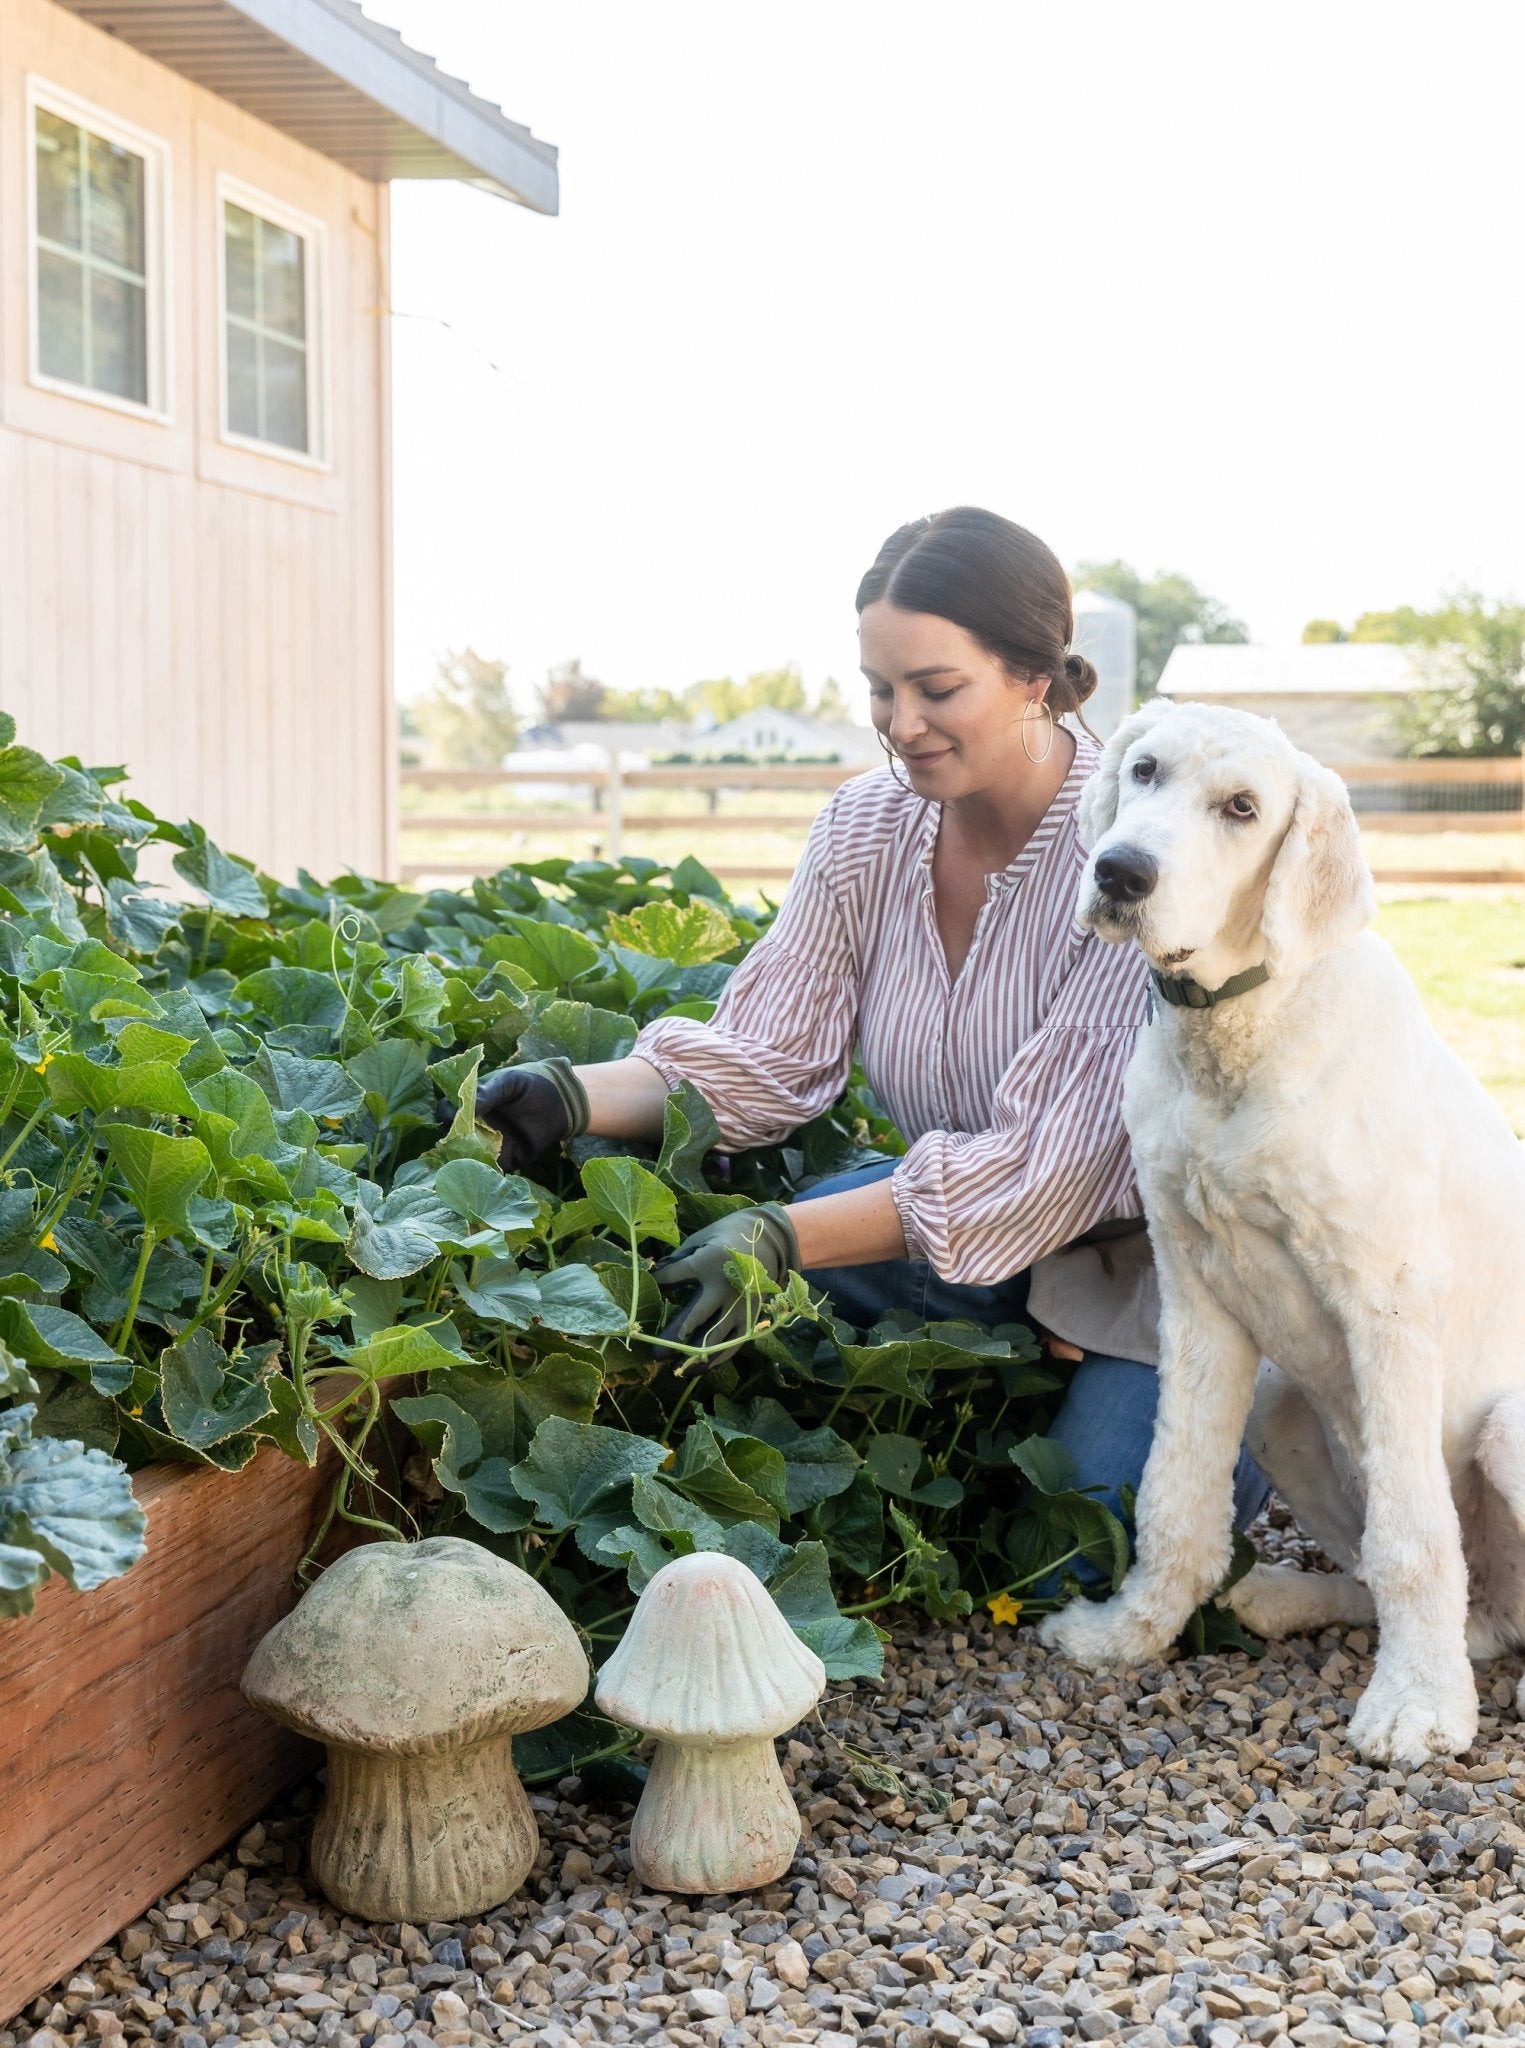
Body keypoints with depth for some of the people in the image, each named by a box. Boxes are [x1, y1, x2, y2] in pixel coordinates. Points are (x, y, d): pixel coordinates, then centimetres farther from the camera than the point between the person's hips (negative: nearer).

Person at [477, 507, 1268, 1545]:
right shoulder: (867, 827, -6)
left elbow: (1053, 1159, -29)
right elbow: (764, 1058, -7)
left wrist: (785, 1236, -38)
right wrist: (573, 1098, -25)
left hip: (1142, 1253, -5)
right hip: (959, 1216, 5)